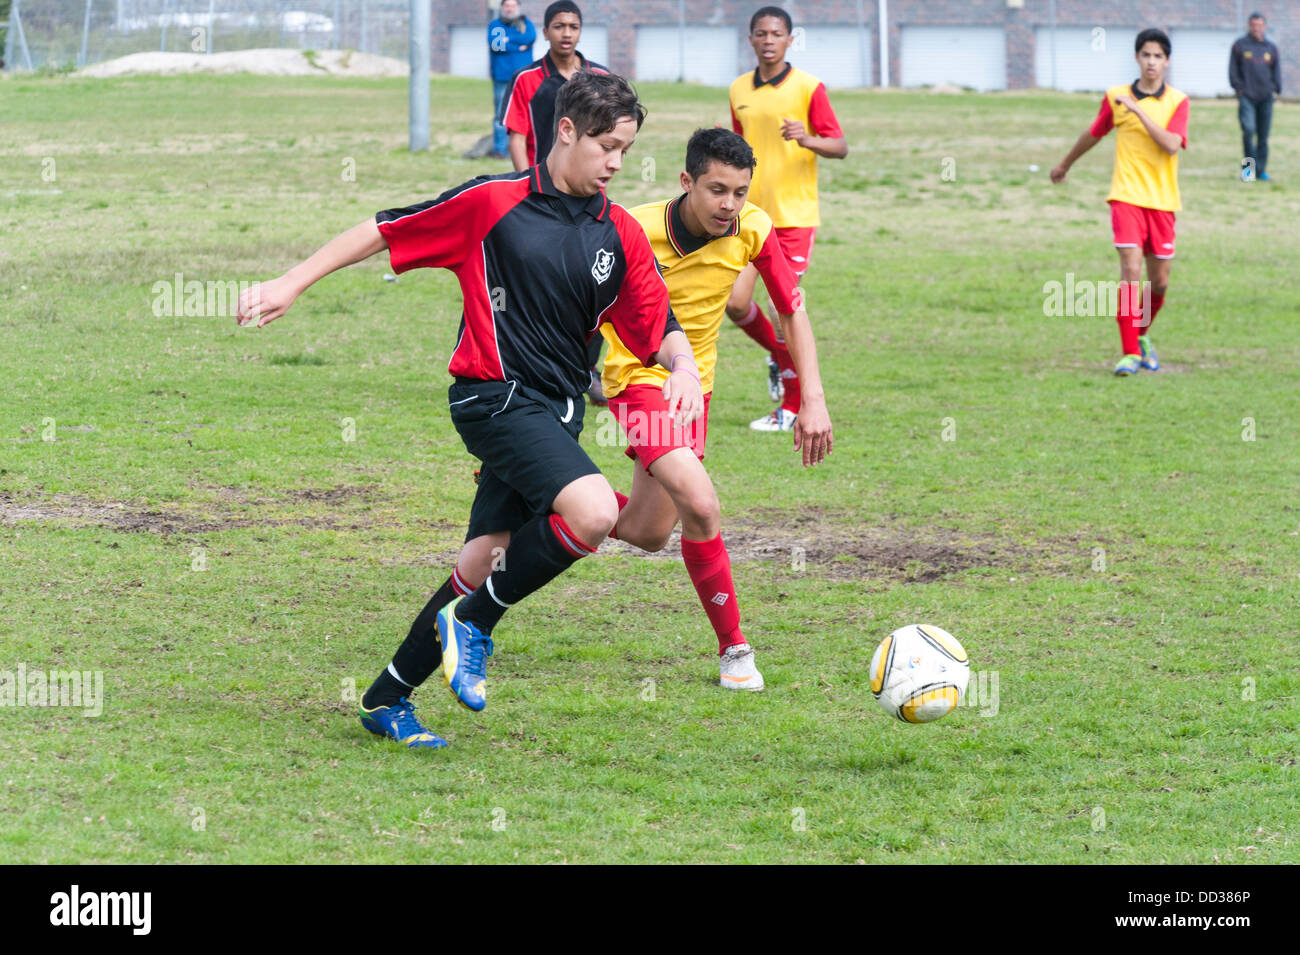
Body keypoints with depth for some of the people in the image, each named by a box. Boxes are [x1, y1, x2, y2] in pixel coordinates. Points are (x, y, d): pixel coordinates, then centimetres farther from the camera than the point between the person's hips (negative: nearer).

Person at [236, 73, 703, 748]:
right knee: (593, 511, -26)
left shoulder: (622, 235, 8)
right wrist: (291, 284, 2)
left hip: (557, 410, 6)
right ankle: (473, 622, -6)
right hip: (493, 394, -6)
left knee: (489, 558, 7)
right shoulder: (492, 202, -6)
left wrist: (683, 365, -11)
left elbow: (658, 328, 12)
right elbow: (383, 233, 2)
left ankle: (389, 698, 21)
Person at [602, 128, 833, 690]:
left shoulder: (752, 229, -13)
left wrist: (813, 401, -11)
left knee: (647, 535, 12)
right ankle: (733, 648, -10)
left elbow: (793, 312, -3)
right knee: (701, 506, -24)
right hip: (638, 377, -6)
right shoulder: (636, 232, -23)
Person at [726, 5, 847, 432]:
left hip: (794, 216, -5)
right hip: (751, 213, 5)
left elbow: (840, 147, -7)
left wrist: (807, 140, -26)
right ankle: (777, 353, 27)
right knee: (735, 303, -4)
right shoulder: (739, 91, 10)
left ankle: (793, 406, 6)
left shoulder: (808, 88, -5)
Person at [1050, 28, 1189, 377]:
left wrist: (1138, 110, -20)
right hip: (1127, 195, -1)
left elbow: (1171, 145, -16)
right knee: (1131, 269, -17)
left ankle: (1142, 335, 36)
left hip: (1162, 201, 1)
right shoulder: (1116, 97, 3)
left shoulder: (1177, 101, 0)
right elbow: (1093, 134, 20)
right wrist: (1065, 164, 33)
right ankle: (1130, 353, -15)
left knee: (1159, 281, 8)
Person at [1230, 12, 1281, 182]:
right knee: (1248, 129, -19)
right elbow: (1233, 70, 5)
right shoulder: (1240, 46, 4)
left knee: (1263, 135, 4)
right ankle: (1249, 165, -7)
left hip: (1266, 97, 3)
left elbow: (1276, 70, 16)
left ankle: (1261, 170, 12)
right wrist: (1238, 88, -4)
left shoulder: (1271, 47, 12)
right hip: (1247, 96, -3)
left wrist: (1277, 89, 4)